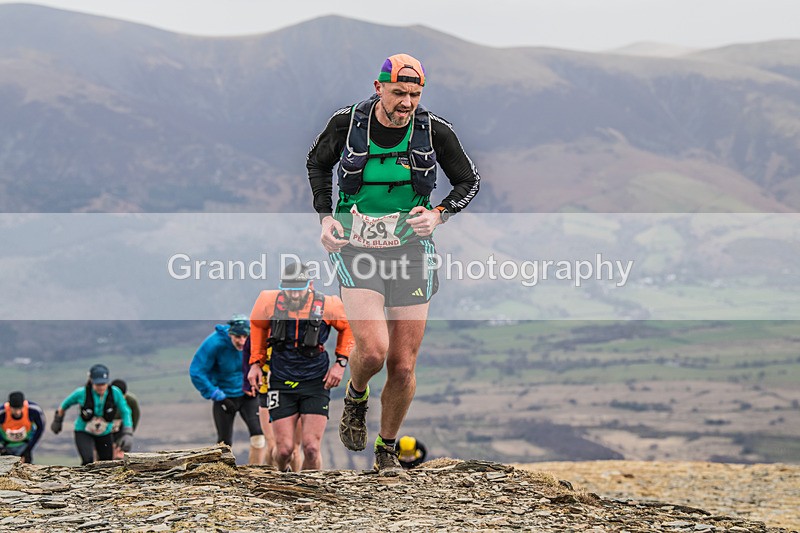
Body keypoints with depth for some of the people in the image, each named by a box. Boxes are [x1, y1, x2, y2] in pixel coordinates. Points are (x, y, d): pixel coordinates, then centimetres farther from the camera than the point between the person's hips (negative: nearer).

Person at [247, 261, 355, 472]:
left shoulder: (327, 306, -14)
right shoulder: (269, 302, -11)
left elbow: (348, 327, 8)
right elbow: (258, 325, 13)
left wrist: (341, 362, 0)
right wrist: (256, 362, 11)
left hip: (315, 382, -1)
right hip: (281, 382, 1)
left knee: (311, 448, -12)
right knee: (284, 448, -3)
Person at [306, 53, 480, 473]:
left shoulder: (434, 131, -6)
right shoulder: (347, 123, -7)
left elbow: (469, 181, 7)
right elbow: (317, 162, 13)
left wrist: (439, 215, -11)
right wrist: (325, 216, 0)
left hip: (411, 249, 1)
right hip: (357, 249, -1)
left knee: (403, 367, 1)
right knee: (373, 351, -22)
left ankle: (387, 449, 24)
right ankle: (356, 398, 14)